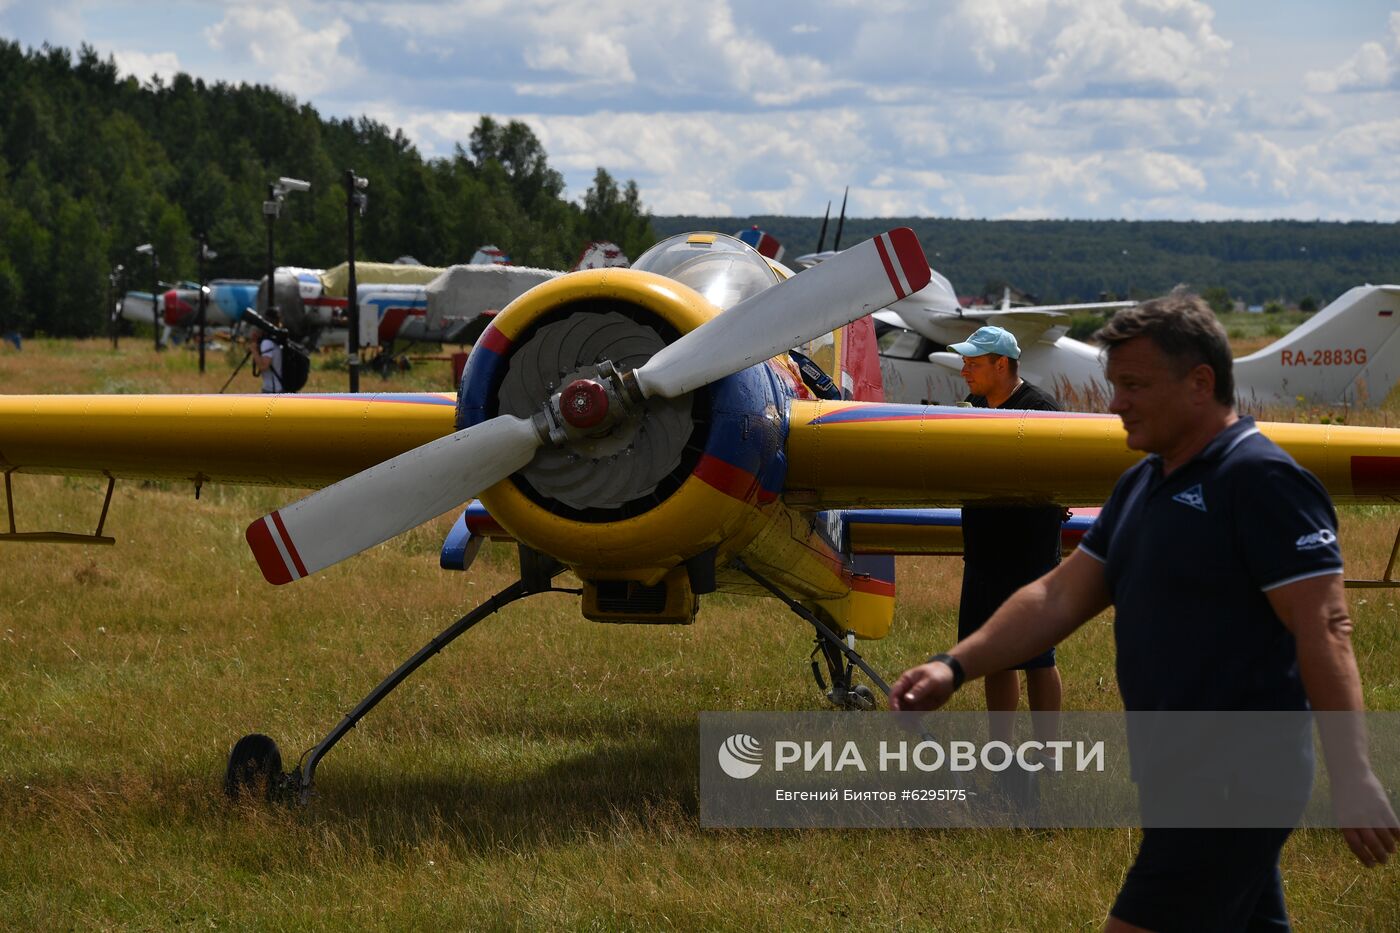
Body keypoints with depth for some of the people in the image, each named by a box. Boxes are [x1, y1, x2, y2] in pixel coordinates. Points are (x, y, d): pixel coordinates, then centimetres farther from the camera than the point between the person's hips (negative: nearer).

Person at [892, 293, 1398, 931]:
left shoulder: (1263, 481, -14)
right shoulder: (1143, 484, 14)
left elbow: (1325, 630, -20)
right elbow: (1060, 597, 15)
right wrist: (955, 667, 4)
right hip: (1180, 776, 9)